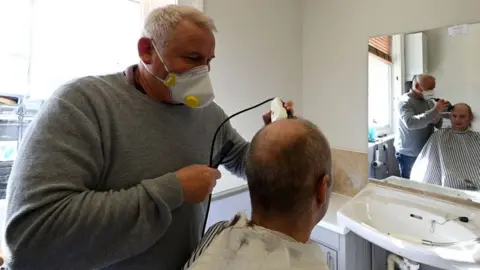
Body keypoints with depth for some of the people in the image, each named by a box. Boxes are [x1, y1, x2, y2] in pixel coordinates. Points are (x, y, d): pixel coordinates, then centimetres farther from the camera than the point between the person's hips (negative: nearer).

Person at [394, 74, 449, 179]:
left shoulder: (428, 101, 8)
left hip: (425, 152, 7)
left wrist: (436, 119, -11)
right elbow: (410, 123, -32)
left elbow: (439, 125, 12)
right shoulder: (405, 101, -14)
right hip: (409, 154, -7)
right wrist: (435, 111, -31)